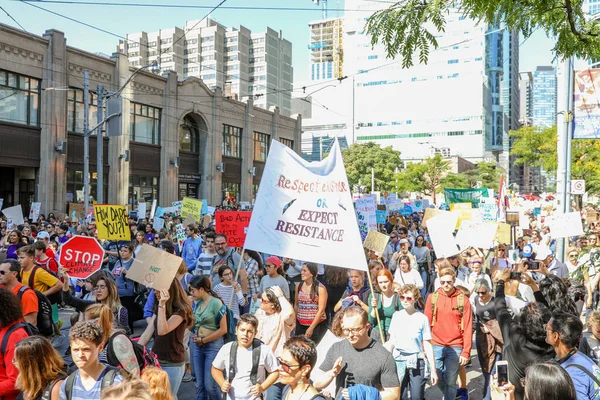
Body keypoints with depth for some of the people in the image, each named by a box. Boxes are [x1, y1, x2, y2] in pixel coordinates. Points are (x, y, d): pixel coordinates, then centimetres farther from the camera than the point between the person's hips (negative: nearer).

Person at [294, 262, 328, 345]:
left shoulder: (320, 288, -9)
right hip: (300, 324, 4)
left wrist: (311, 328, -12)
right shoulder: (298, 286, 5)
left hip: (316, 325, -4)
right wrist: (294, 322, 8)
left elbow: (321, 310, -10)